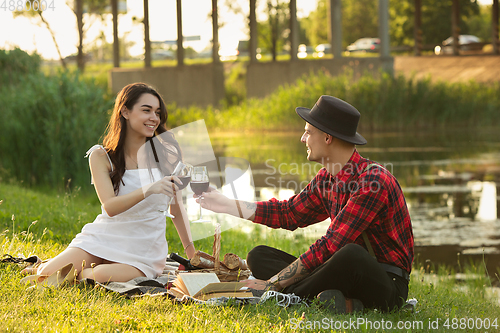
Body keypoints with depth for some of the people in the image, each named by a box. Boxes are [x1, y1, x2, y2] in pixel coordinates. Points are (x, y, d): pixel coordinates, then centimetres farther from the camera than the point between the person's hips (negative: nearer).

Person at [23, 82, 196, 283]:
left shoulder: (167, 155, 2)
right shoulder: (101, 157, -2)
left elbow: (177, 206, 12)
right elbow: (110, 207, -16)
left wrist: (191, 251, 11)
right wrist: (148, 190, -33)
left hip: (144, 249, 0)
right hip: (104, 238, 0)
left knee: (105, 277, -34)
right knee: (49, 275, -20)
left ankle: (86, 272, 1)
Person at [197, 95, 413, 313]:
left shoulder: (373, 182, -21)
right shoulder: (326, 178, 8)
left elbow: (329, 247, -24)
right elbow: (289, 213, 24)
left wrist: (272, 284, -22)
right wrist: (226, 205, 22)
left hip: (386, 284, -9)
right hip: (350, 275, 9)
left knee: (352, 253, -42)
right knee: (259, 256, 2)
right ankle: (343, 303, -19)